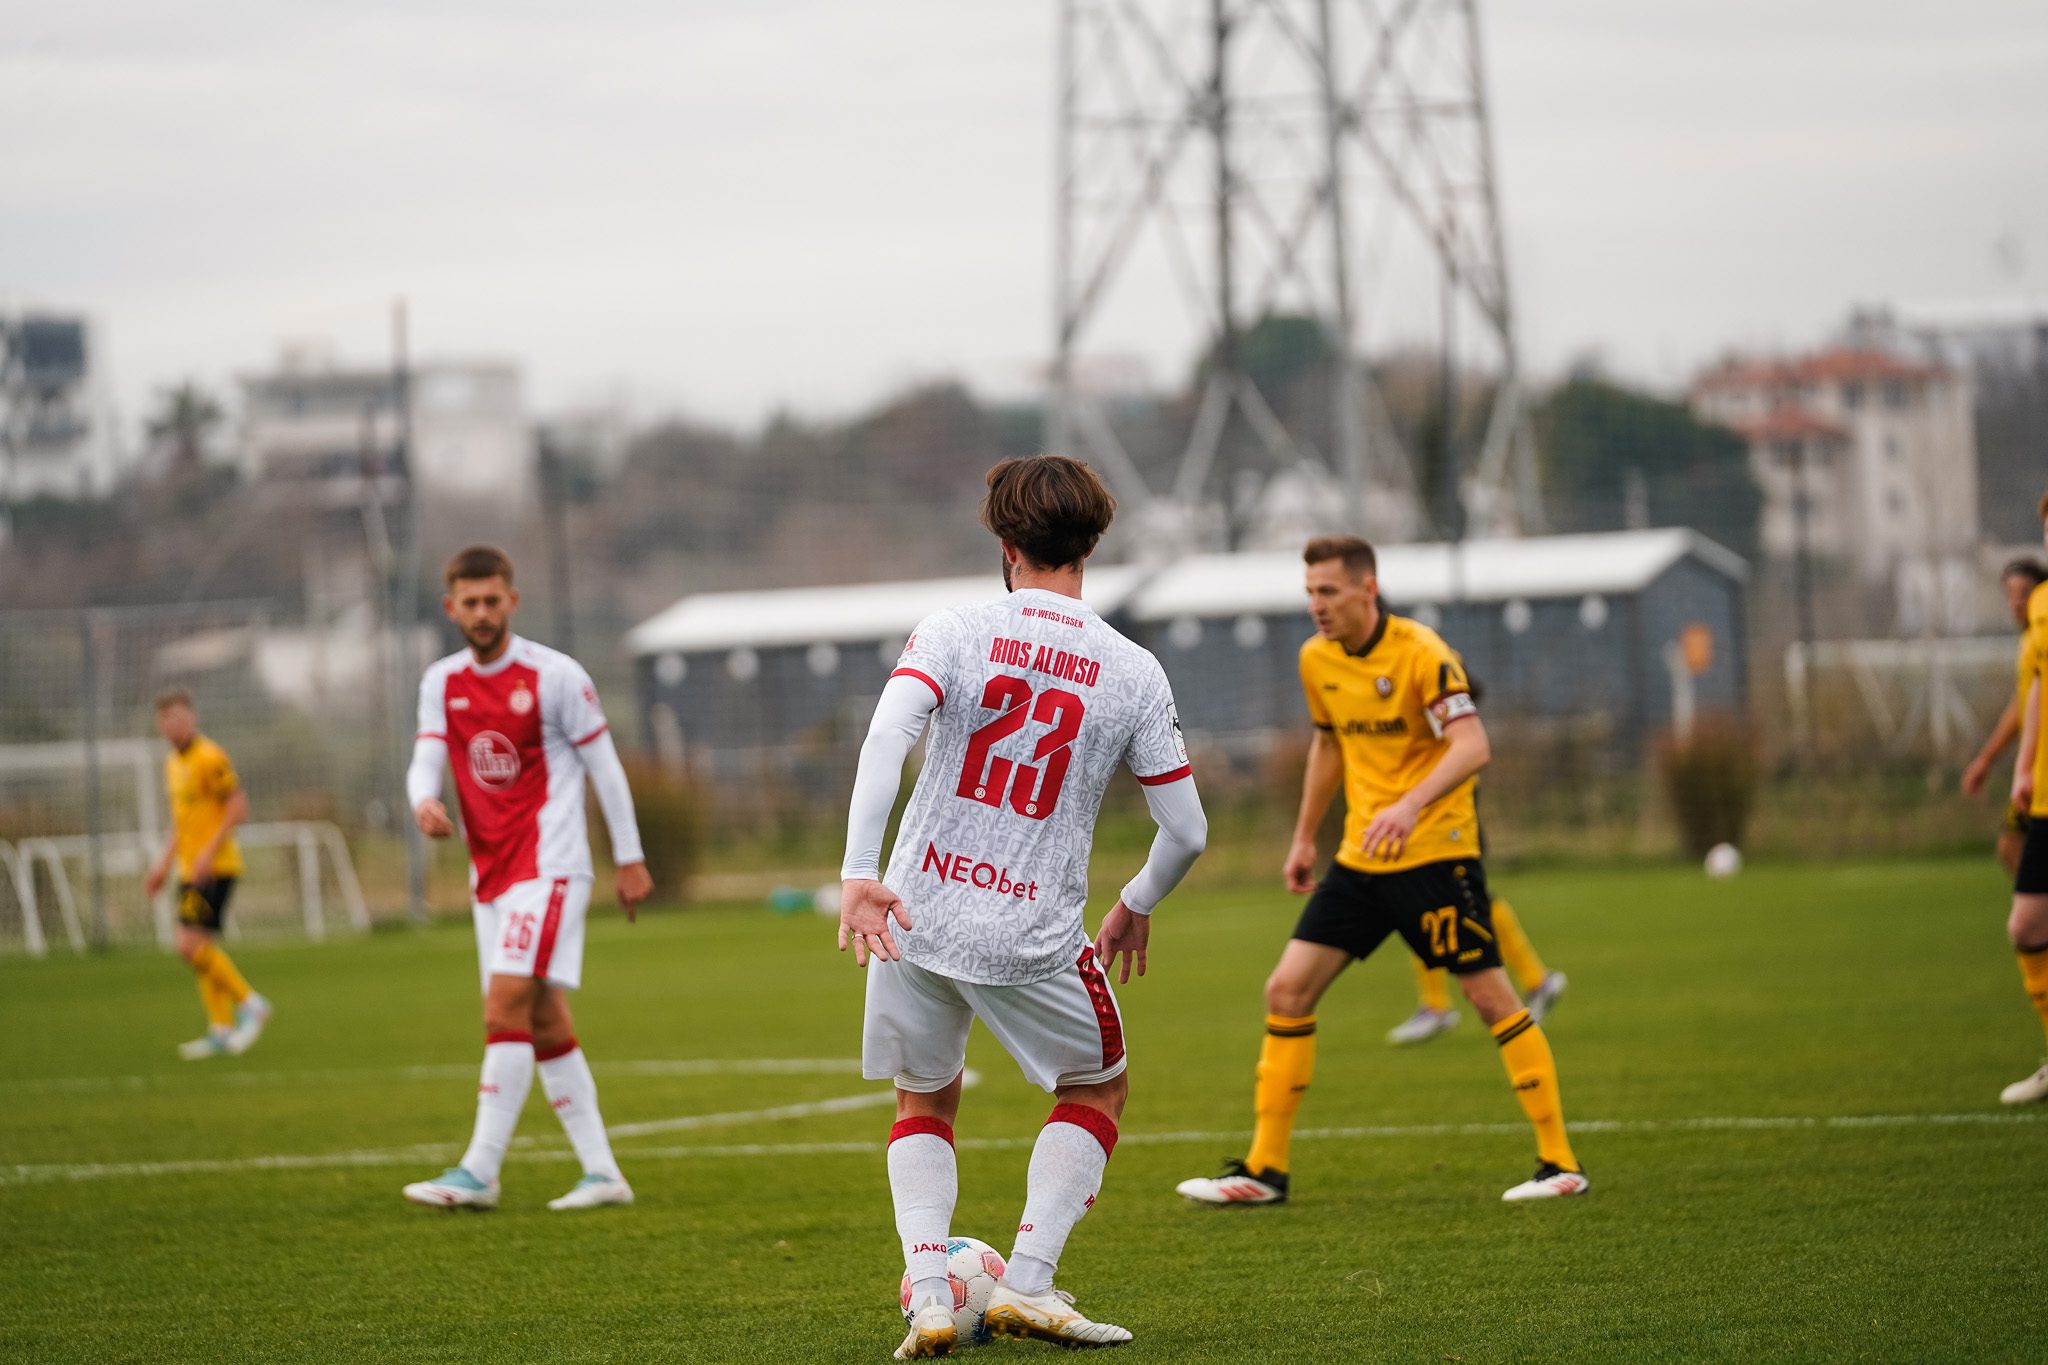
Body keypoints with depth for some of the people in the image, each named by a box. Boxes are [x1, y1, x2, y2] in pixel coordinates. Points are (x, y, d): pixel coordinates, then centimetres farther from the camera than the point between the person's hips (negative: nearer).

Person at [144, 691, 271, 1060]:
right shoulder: (173, 763, 16)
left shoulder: (209, 758, -12)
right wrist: (164, 863, 21)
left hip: (214, 867, -9)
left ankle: (249, 1003, -3)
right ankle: (222, 1029, 10)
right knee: (201, 948, 7)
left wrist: (209, 852, -20)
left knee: (191, 944, -14)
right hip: (190, 868, 9)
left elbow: (239, 807, -16)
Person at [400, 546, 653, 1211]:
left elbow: (604, 764, -1)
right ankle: (602, 1173, 12)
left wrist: (629, 859, 1)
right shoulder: (442, 683, 9)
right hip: (490, 875, 7)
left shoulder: (554, 675, -7)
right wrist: (424, 801, -25)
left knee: (506, 1011, -16)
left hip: (548, 868, -7)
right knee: (544, 1024, 7)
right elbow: (426, 761, -1)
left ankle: (479, 1172, -18)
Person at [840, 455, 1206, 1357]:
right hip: (1035, 938, -1)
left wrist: (858, 874, -24)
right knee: (1098, 1090, 24)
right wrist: (1135, 908, 22)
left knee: (923, 1105, 23)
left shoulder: (952, 634, -3)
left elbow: (887, 733, -21)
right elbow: (1186, 832, 3)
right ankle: (1027, 1283, 10)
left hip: (916, 918, 1)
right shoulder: (1133, 674, 0)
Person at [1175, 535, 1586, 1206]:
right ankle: (1264, 1169, 5)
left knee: (1490, 996, -7)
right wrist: (1304, 837, 24)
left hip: (1434, 851, -7)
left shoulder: (1421, 654, -15)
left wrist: (1411, 805, -40)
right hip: (1360, 857, 7)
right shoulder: (1317, 659, 6)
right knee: (1288, 990, -1)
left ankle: (1560, 1162, 3)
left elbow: (1472, 746, -26)